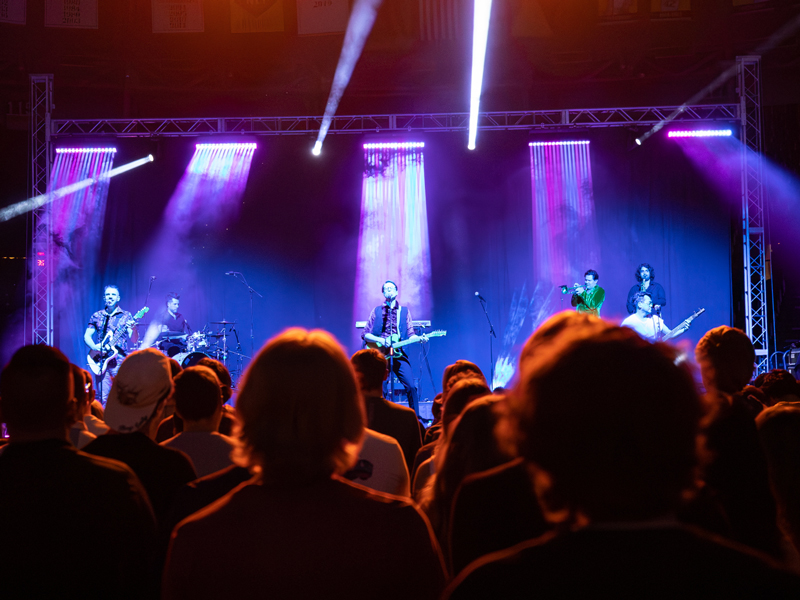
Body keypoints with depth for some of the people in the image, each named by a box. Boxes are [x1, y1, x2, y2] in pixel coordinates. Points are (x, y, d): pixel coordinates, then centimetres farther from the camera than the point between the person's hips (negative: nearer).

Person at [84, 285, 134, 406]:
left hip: (120, 360, -2)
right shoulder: (96, 316, 13)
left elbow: (131, 337, -2)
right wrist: (95, 347, -9)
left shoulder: (126, 316, 7)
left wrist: (130, 328, -24)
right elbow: (87, 336, 10)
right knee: (104, 397, -2)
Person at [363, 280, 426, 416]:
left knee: (411, 387, -11)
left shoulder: (404, 311, 14)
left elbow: (410, 335, 11)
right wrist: (381, 341, -10)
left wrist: (419, 338, -10)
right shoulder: (377, 311, 10)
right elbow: (365, 334, 7)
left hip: (398, 353, 0)